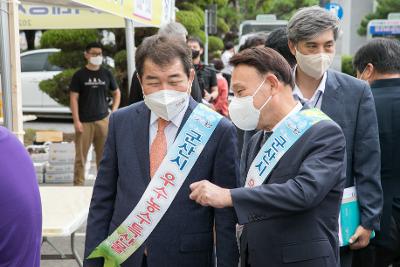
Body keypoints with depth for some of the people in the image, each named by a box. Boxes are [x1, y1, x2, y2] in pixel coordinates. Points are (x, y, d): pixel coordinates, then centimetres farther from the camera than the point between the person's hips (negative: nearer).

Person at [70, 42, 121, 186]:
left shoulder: (106, 74, 7)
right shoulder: (79, 75, -1)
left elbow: (117, 93, 18)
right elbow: (73, 99, -4)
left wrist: (113, 112, 5)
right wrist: (76, 121, -11)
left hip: (103, 120, 3)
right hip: (84, 122, -3)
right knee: (81, 156, 0)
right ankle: (78, 184, 8)